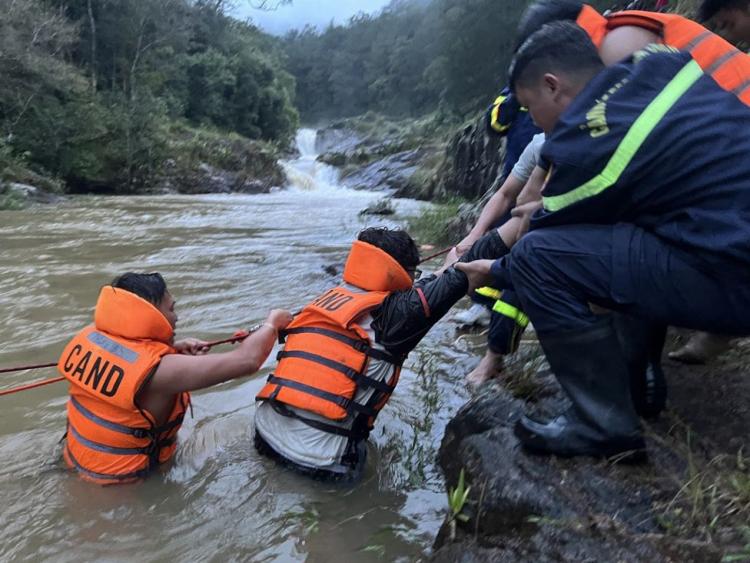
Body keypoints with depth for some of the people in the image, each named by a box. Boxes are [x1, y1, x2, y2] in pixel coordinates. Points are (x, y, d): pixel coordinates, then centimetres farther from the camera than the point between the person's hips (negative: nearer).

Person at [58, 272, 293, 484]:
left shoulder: (89, 336, -12)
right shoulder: (159, 370, -31)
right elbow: (247, 360, -28)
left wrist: (173, 349, -2)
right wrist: (272, 323, -9)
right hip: (118, 477, -6)